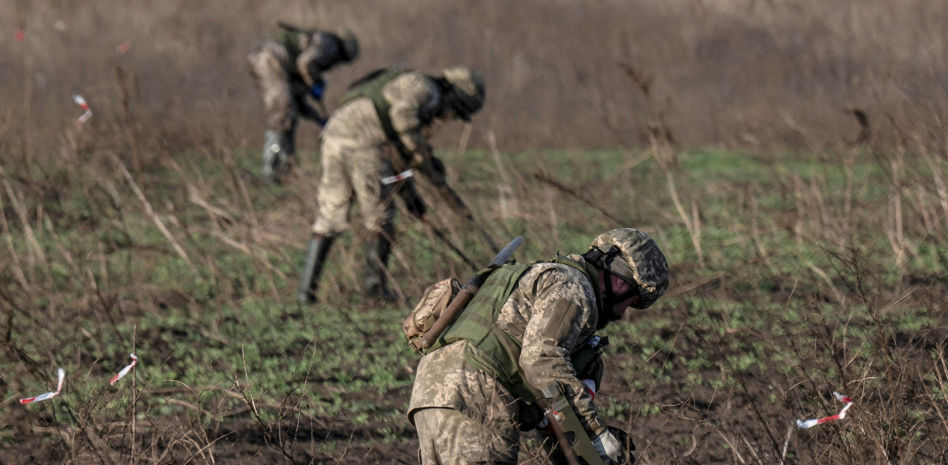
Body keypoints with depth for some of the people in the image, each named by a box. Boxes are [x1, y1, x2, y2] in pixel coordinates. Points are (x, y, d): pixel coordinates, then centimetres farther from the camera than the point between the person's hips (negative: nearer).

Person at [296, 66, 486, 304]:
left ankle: (306, 288, 7)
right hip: (362, 141, -9)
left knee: (329, 218, 11)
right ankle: (374, 284, 16)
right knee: (379, 218, 8)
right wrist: (425, 158, -16)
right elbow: (402, 113, -22)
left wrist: (409, 194, 38)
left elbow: (397, 151, 37)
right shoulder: (425, 89, 1)